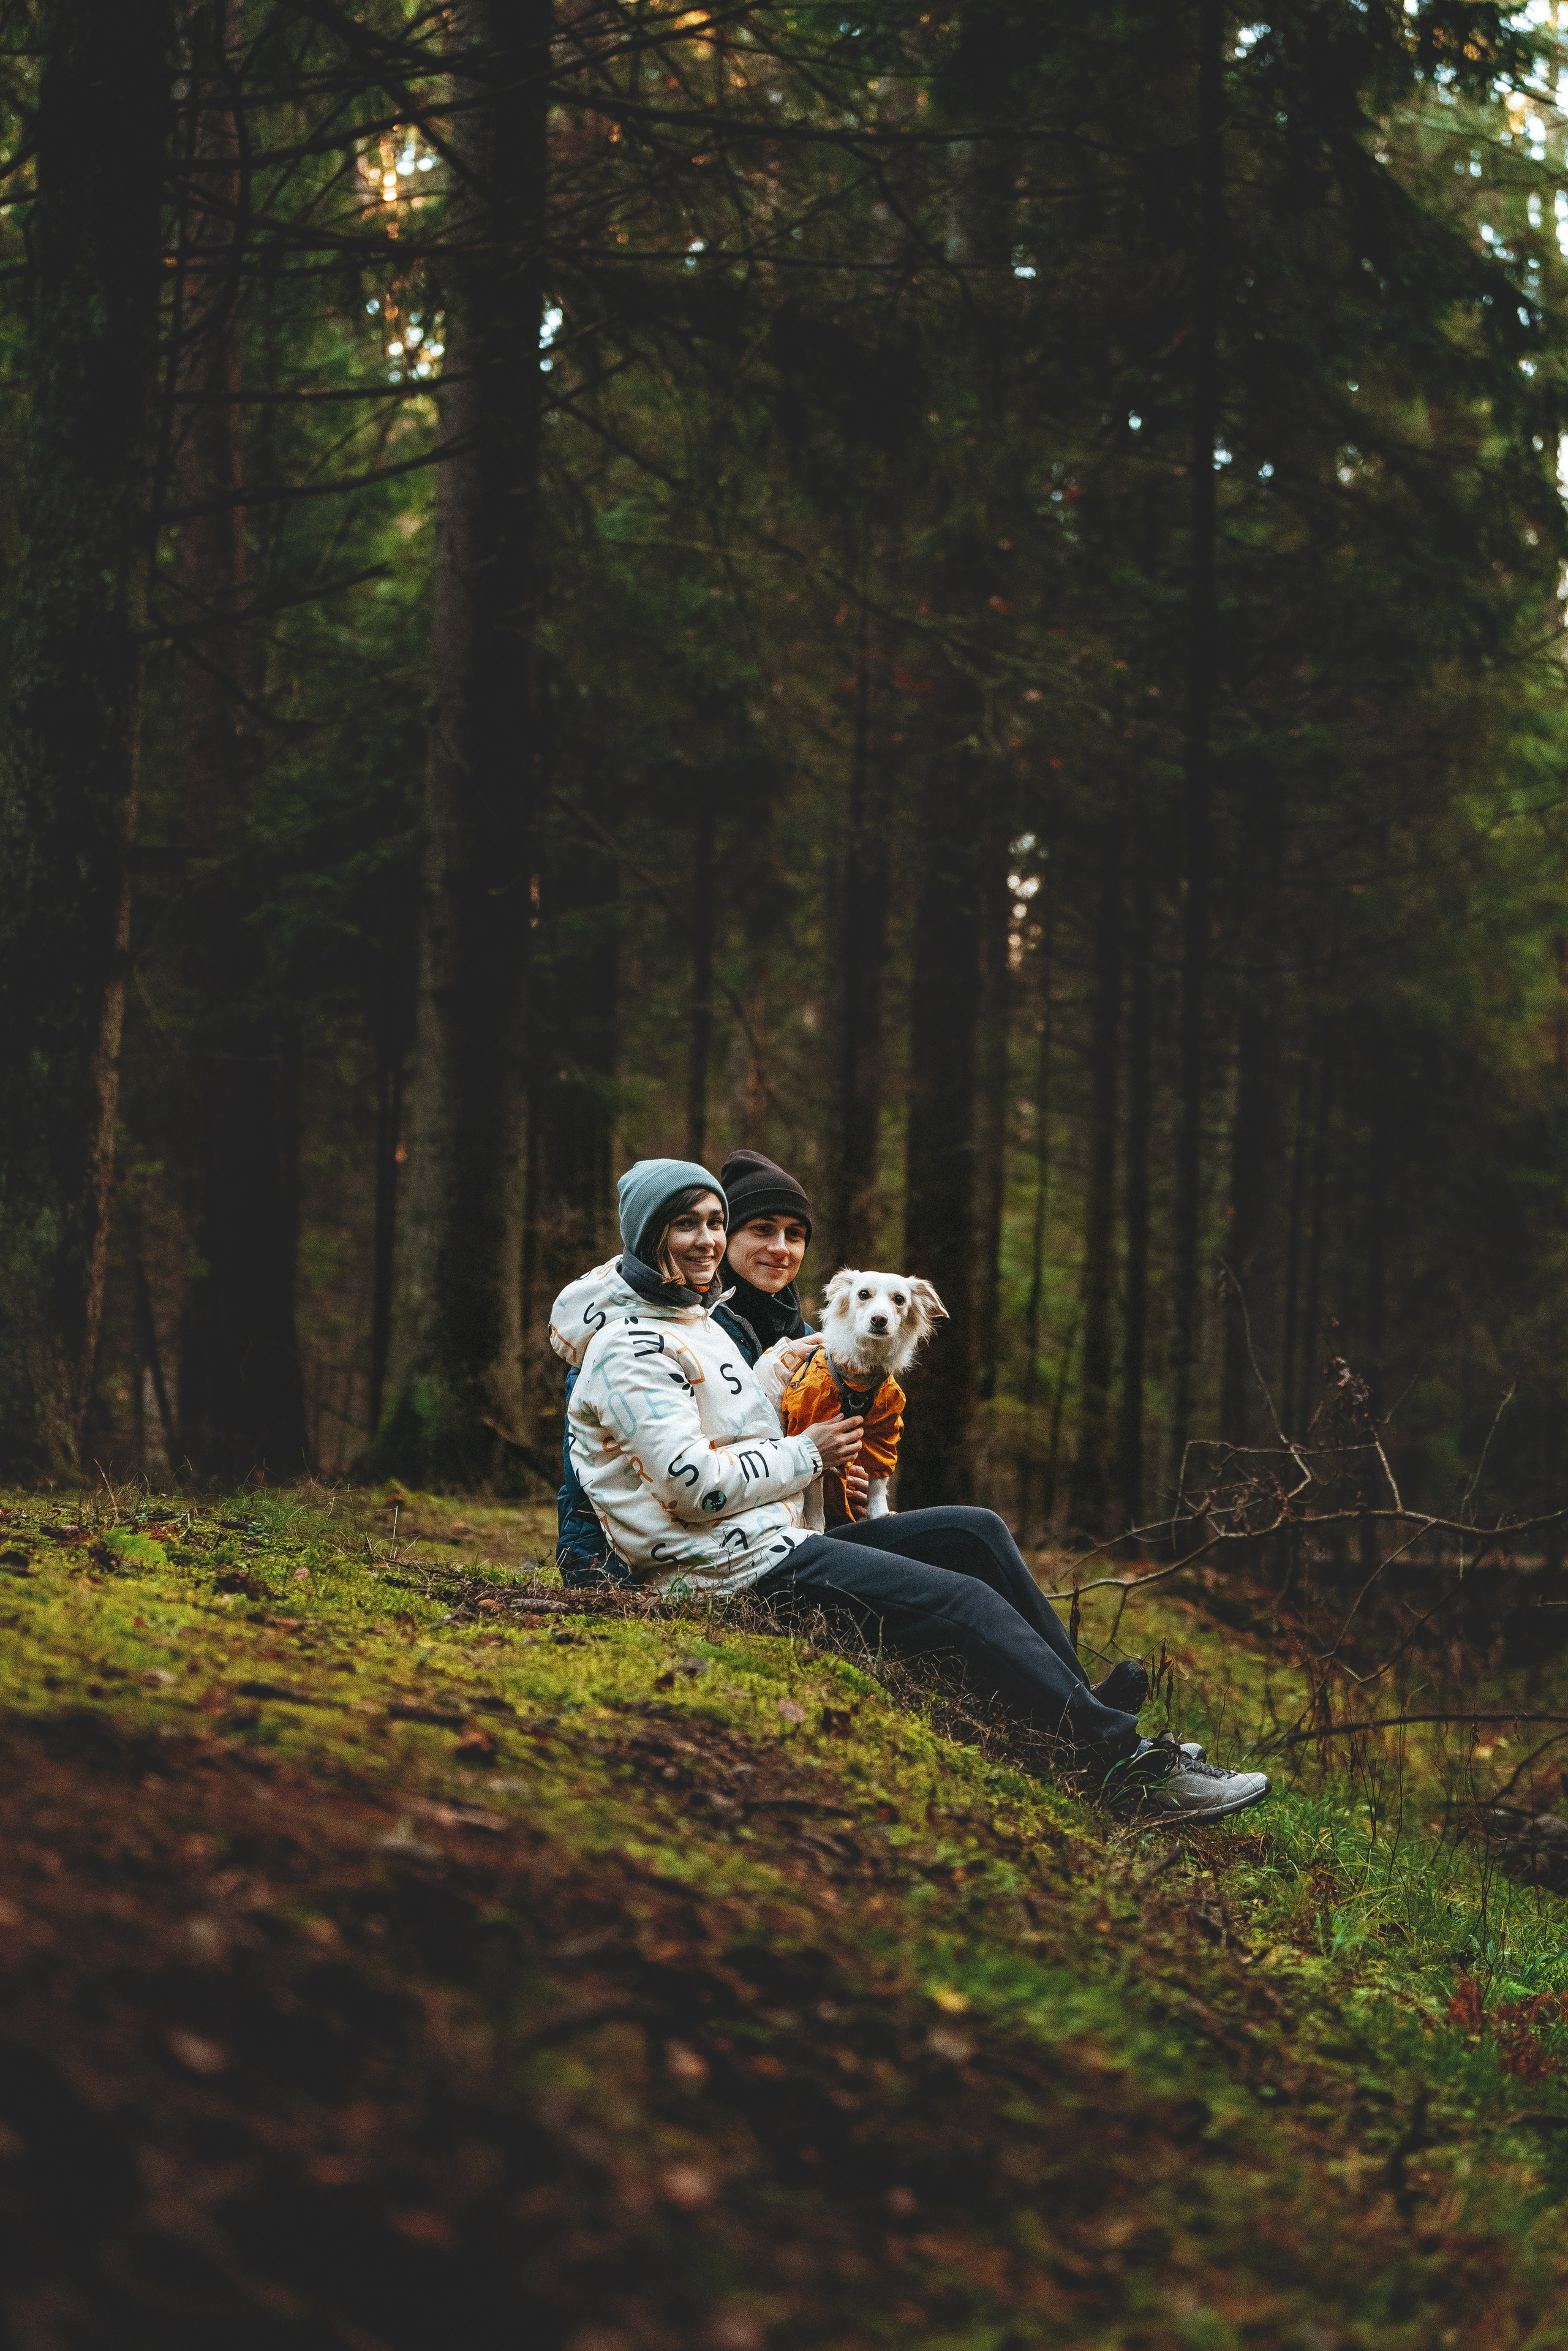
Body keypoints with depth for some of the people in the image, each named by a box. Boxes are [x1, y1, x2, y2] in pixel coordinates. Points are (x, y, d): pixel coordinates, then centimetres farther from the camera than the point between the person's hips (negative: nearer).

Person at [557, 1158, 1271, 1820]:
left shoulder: (697, 1322, 20)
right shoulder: (631, 1350, -13)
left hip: (777, 1543, 10)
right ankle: (1128, 1758, -14)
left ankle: (1090, 1707, 7)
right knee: (967, 1601, -15)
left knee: (976, 1533, 6)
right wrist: (808, 1454, -7)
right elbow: (695, 1485, -21)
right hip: (740, 1572, -10)